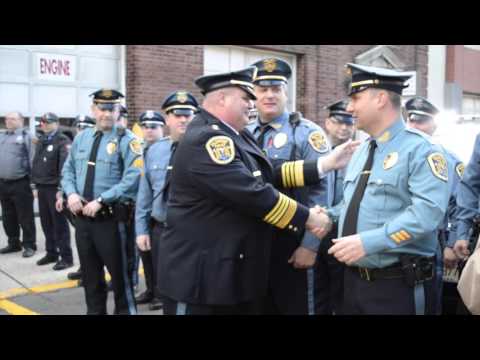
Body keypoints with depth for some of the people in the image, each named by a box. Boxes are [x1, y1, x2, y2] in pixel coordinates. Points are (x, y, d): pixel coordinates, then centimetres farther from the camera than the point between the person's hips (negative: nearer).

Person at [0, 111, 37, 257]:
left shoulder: (25, 136, -5)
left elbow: (32, 159, -10)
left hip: (20, 184, -7)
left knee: (25, 217, 0)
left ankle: (29, 245, 9)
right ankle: (13, 243, 27)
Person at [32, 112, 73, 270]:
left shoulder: (63, 141, -10)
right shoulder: (41, 141, 17)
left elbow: (65, 166, -19)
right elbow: (36, 163, 21)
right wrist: (35, 183, 16)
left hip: (55, 188, -8)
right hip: (42, 188, 8)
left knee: (60, 224, -2)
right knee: (46, 223, 14)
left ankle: (66, 257, 5)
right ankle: (51, 253, 26)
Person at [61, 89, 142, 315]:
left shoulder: (126, 140, -9)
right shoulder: (81, 138, 11)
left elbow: (132, 179, -18)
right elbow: (68, 170, 16)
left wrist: (100, 201, -20)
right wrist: (71, 193, -4)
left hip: (111, 217, -6)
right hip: (82, 215, 6)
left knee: (119, 271, 5)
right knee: (89, 272, 17)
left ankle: (124, 310, 23)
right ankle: (94, 310, 33)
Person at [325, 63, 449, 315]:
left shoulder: (419, 150, -12)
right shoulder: (361, 151, 13)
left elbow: (427, 212, -24)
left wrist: (368, 242, -28)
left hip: (399, 286, -7)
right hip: (353, 279, 7)